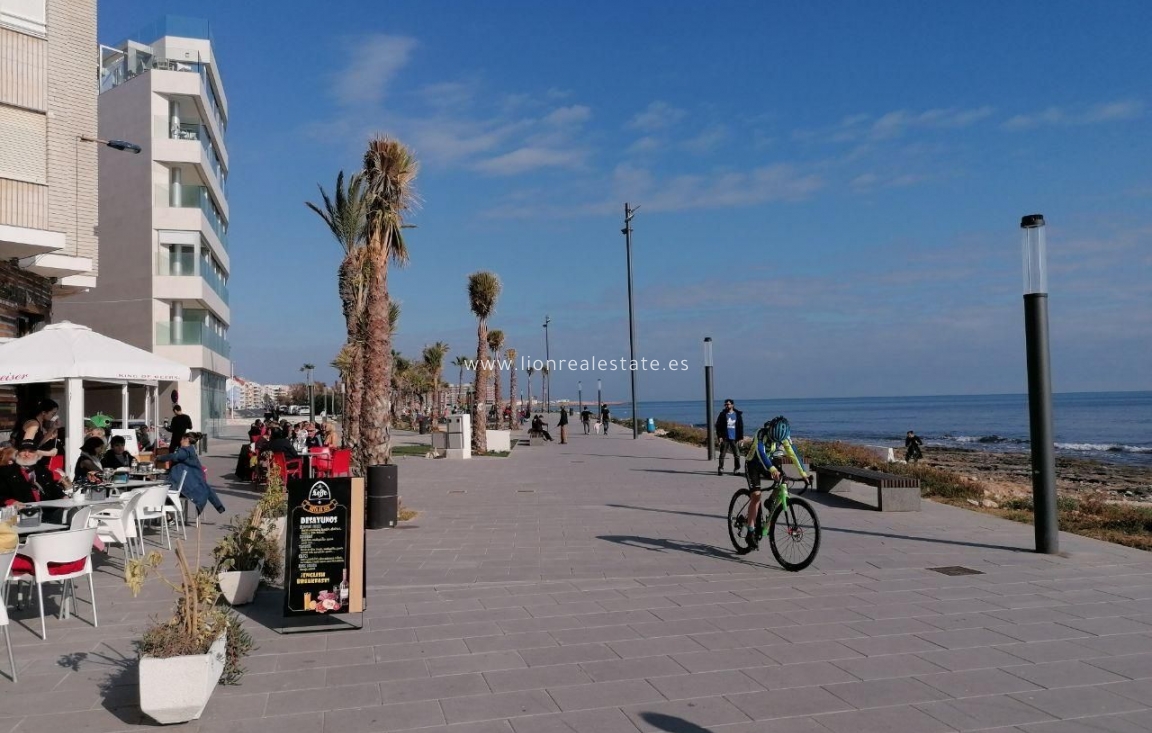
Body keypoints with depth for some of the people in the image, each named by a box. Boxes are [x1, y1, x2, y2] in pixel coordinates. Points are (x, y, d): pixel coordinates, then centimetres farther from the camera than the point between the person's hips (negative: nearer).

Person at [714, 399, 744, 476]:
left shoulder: (738, 414, 5)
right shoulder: (723, 415, 3)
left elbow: (741, 426, 7)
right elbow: (718, 426, 3)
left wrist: (741, 437, 0)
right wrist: (719, 436, -6)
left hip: (734, 438, 1)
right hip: (725, 438, -1)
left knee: (737, 455, 0)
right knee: (722, 454, 1)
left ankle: (736, 470, 9)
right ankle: (720, 469, 8)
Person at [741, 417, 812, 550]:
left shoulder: (785, 437, -15)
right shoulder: (762, 434, -31)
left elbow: (793, 454, -14)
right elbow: (761, 453, -44)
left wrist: (803, 474, -23)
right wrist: (772, 469, -59)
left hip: (770, 462, 5)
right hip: (753, 463, -5)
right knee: (756, 495, -18)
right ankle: (751, 532, -15)